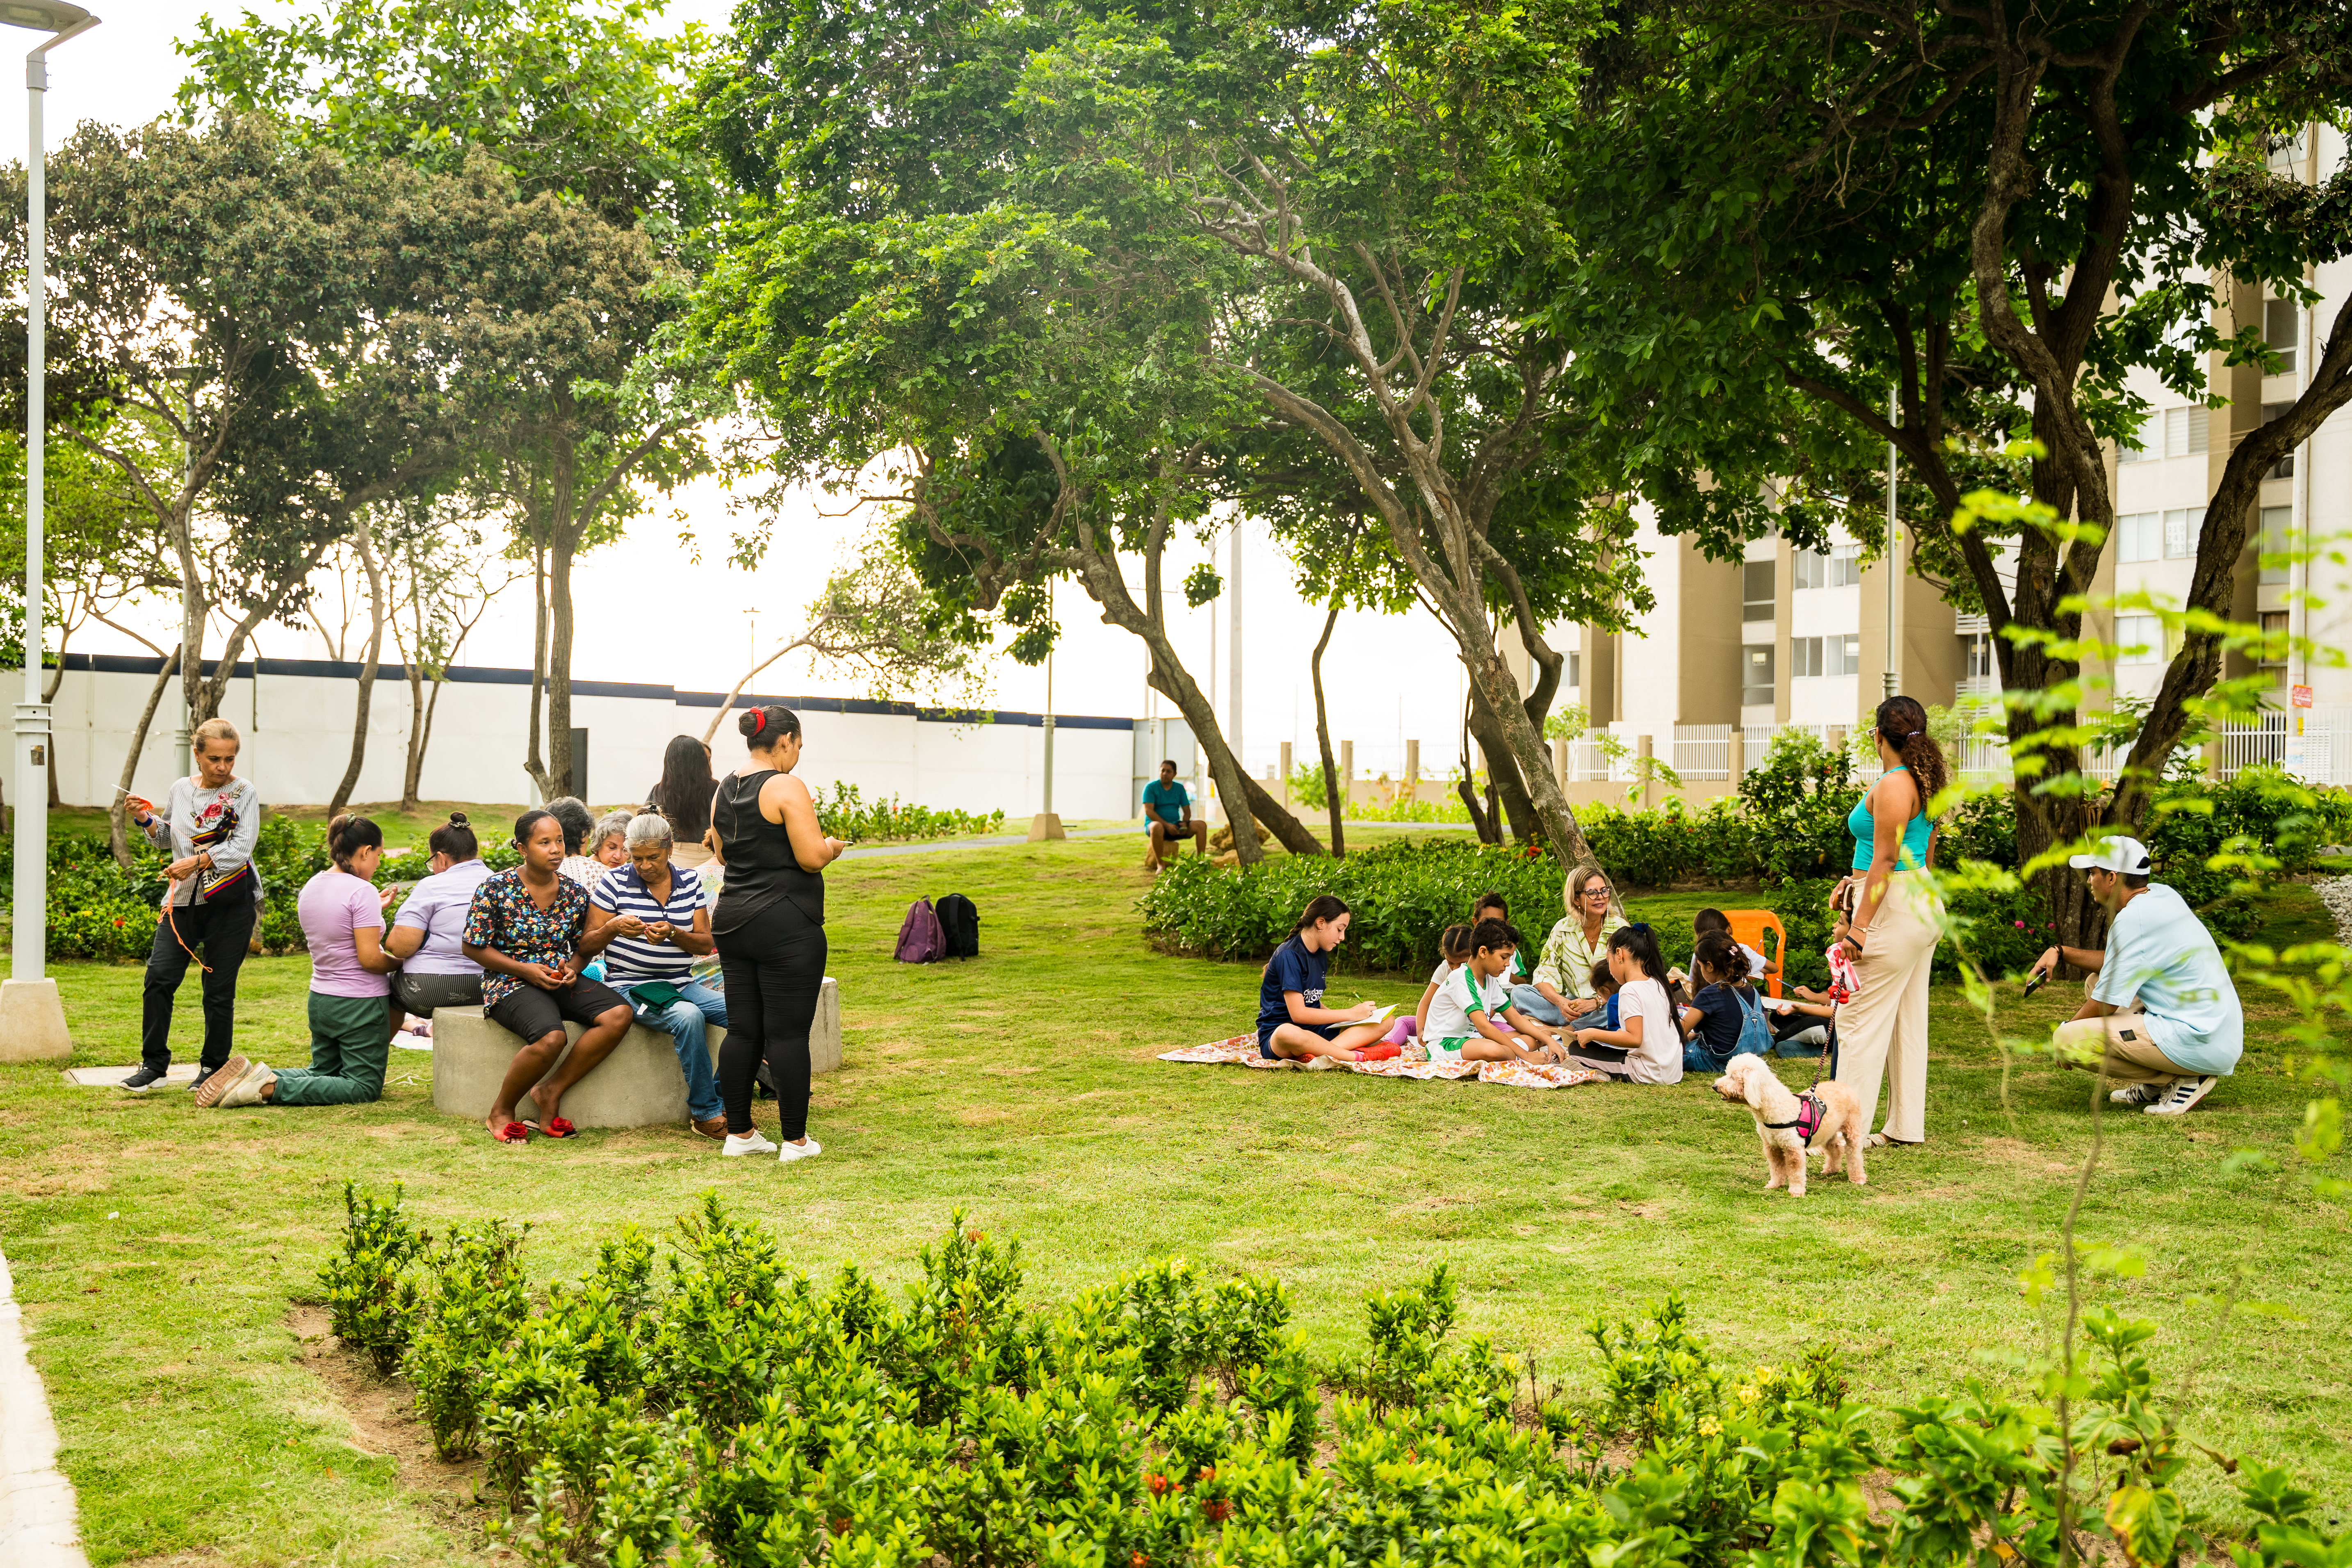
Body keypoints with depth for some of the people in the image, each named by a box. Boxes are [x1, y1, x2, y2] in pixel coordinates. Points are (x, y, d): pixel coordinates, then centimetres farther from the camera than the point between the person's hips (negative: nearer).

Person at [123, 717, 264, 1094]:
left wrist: (197, 862, -24)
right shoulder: (180, 790, 10)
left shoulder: (245, 793, -3)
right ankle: (154, 1063, 3)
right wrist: (147, 821, 4)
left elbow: (241, 847, -14)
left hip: (230, 900, -3)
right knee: (159, 976, -9)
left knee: (219, 989, 2)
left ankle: (214, 1067, 17)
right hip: (184, 898, 4)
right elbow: (167, 840, 23)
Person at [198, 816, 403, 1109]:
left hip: (321, 1000, 8)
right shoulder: (362, 890, -20)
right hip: (360, 1004, -8)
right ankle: (271, 1088, -16)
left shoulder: (311, 887, 5)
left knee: (322, 1072, 25)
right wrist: (402, 963, -5)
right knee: (364, 1087, 3)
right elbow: (369, 958, -23)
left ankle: (250, 1077, 0)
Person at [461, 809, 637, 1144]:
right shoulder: (495, 889, -7)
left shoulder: (574, 893, 6)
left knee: (619, 1014, -22)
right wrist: (526, 969, -13)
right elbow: (474, 947, -3)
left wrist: (573, 968, -5)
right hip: (511, 984, -5)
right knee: (551, 1037, -35)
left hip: (562, 982, 5)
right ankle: (501, 1111, -8)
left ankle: (551, 1091, -9)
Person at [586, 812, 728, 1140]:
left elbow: (706, 944, 4)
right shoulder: (615, 883, -2)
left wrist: (673, 934, -16)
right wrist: (613, 928, -22)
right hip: (631, 986, -4)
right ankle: (705, 1112, -21)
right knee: (688, 1016, -36)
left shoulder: (690, 881, 7)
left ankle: (721, 1098, -3)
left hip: (683, 985, 4)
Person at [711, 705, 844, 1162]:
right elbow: (812, 857, -19)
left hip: (733, 920, 8)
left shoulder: (725, 789, 11)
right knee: (788, 1034, -2)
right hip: (786, 926, -8)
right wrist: (832, 847, 2)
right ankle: (795, 1140, 3)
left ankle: (739, 1133, 17)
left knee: (742, 1031, 12)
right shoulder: (787, 788, -13)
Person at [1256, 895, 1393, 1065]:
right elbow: (1298, 1014, -20)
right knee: (1288, 1033, -46)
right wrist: (1350, 1014, -15)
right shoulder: (1289, 955, -14)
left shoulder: (1321, 955, 13)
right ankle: (1357, 1056, -36)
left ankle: (1322, 1055, -33)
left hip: (1315, 1031, 9)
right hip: (1275, 1036, -9)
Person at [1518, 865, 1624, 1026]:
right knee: (1519, 993, -18)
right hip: (1573, 1006, 3)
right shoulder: (1563, 929, -1)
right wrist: (1560, 1002, -23)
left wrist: (1596, 1002, -25)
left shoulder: (1620, 928, -6)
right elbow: (1544, 975, -2)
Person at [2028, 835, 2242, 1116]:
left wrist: (2068, 1029, 6)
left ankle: (2185, 1080, -6)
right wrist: (2061, 953, 13)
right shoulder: (2161, 894, 9)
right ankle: (2156, 1084, 15)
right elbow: (2124, 963, 23)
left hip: (2200, 1045, -10)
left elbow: (2104, 1006, -12)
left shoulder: (2132, 919, -18)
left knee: (2068, 1039, -18)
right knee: (2095, 982, 22)